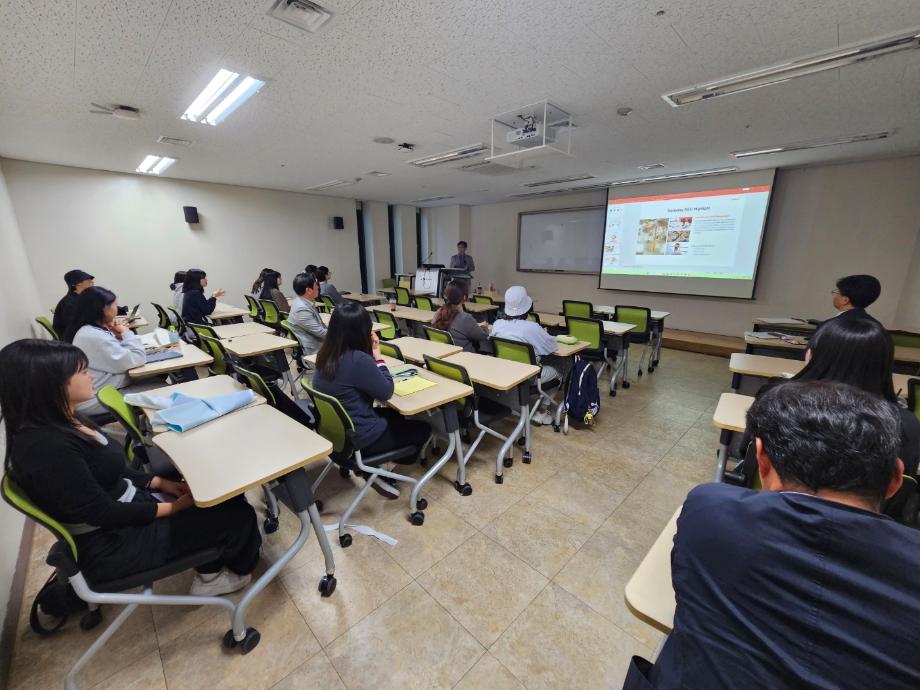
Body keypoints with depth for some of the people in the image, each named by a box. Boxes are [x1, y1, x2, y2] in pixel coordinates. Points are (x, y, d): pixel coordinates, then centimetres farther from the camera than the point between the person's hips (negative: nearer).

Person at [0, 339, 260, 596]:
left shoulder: (63, 422, 0)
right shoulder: (46, 447, -29)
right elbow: (103, 513, -24)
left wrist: (162, 483, 3)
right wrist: (176, 507, -16)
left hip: (123, 507, 9)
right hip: (112, 543, -8)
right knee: (236, 514, -6)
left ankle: (209, 574, 21)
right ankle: (240, 569, 27)